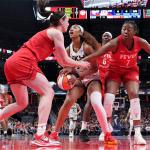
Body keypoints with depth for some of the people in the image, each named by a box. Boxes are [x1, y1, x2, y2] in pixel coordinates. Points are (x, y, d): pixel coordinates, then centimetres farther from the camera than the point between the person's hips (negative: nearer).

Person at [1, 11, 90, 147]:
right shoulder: (56, 33, 1)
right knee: (48, 92, -6)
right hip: (23, 62, -9)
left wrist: (77, 65, 37)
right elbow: (65, 60, 2)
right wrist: (81, 64, 18)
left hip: (12, 63, 9)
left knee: (22, 103, 16)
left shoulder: (47, 34, 29)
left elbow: (61, 62, 32)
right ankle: (40, 136, -17)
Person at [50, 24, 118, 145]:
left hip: (92, 78, -4)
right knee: (68, 102, -15)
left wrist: (80, 74, -25)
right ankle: (55, 133, -5)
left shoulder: (87, 47, -17)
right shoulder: (68, 49, -1)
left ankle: (108, 135, -17)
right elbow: (68, 66, 12)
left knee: (96, 103, -27)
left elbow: (95, 68, -16)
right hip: (78, 79, 4)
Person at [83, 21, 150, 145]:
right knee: (109, 96, -18)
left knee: (134, 95, -15)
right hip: (115, 71, -2)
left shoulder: (140, 42, -21)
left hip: (131, 71, 2)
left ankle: (137, 133, -18)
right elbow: (95, 55, -35)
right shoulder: (115, 43, -30)